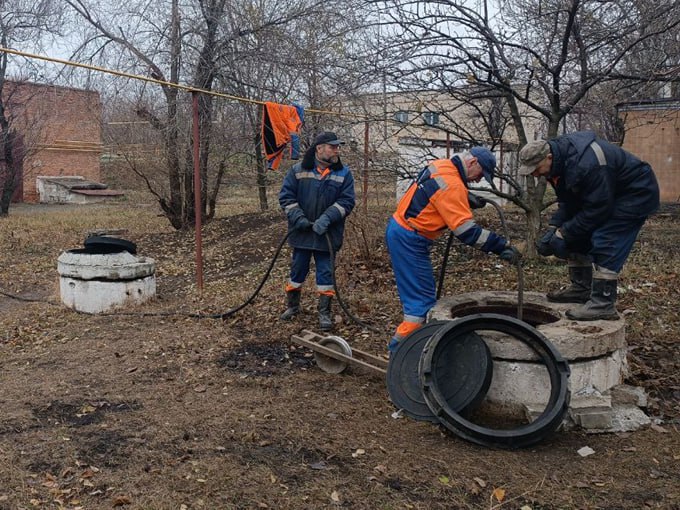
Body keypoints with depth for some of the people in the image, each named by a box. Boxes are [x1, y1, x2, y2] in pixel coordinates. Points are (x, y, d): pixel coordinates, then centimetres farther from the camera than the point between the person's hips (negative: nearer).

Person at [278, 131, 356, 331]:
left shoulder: (344, 173, -2)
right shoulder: (298, 170, -2)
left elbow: (346, 201, -8)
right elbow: (286, 196, -1)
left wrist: (327, 218, -21)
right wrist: (298, 218, -14)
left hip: (327, 234, -1)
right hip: (301, 232, 1)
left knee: (326, 273, 3)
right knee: (297, 270, 13)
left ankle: (324, 313, 14)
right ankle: (292, 306, 32)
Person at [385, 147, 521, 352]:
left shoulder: (440, 166, 9)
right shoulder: (452, 185, -21)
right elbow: (466, 230, -25)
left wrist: (468, 199, 15)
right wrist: (502, 245, -23)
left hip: (399, 228, 10)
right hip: (409, 240, -10)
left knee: (416, 292, 15)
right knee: (423, 298, -7)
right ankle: (400, 348, -5)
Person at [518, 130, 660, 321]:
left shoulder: (586, 164, -37)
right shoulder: (558, 161, -6)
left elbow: (597, 208, -31)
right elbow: (567, 201, 3)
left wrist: (563, 234, -24)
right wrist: (553, 228, -10)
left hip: (635, 194, -10)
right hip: (604, 193, 10)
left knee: (605, 244, -20)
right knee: (578, 237, 7)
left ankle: (603, 303, -17)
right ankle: (581, 288, 17)